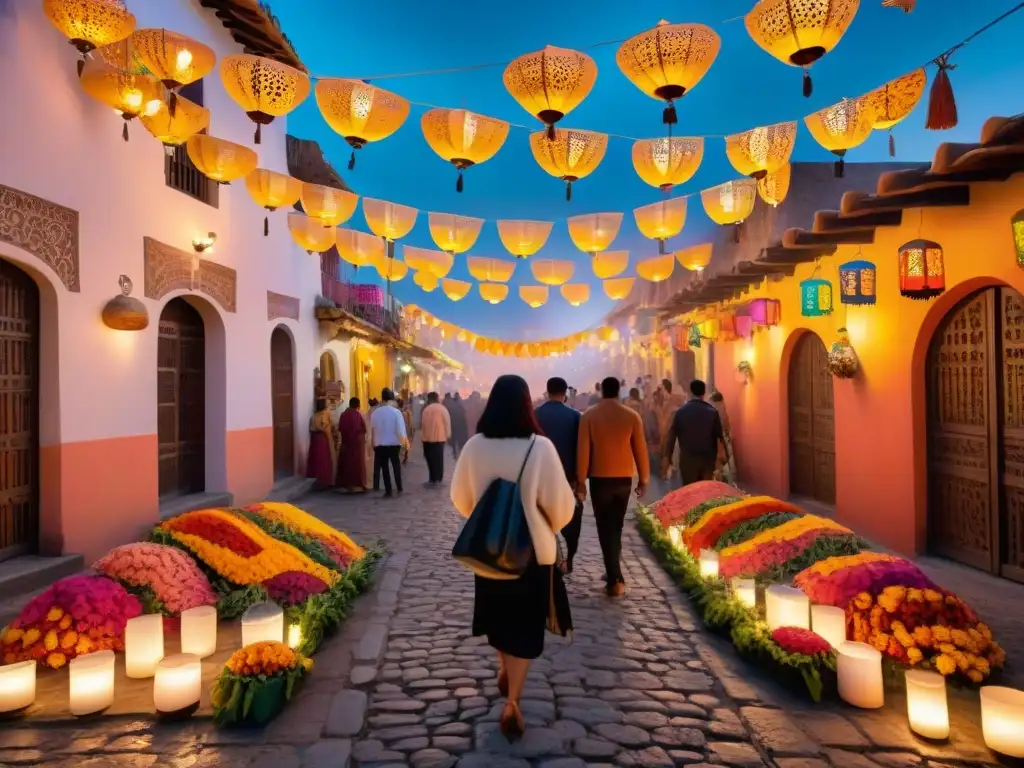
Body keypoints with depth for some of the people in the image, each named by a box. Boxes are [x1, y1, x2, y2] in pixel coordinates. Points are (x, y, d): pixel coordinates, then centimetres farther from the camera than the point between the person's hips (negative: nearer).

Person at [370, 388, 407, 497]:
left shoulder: (375, 413, -4)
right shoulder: (396, 412, -11)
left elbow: (372, 429, 1)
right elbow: (401, 430, -13)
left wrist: (374, 443, 12)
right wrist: (403, 441, -1)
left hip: (380, 444, 1)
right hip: (394, 444, -1)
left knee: (384, 467, 10)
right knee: (396, 465, 16)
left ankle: (388, 491, 10)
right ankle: (399, 488, 14)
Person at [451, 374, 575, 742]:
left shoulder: (474, 446, -11)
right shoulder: (541, 447, -19)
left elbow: (460, 498, 2)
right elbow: (560, 502, -12)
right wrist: (551, 526, 10)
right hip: (533, 550, -3)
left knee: (497, 612, 25)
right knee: (525, 625, 10)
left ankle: (505, 669, 46)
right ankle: (512, 701, 6)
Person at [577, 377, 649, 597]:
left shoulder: (589, 416, -7)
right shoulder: (632, 416, -2)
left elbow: (583, 451, -9)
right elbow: (640, 449, 0)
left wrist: (580, 481, -3)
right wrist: (644, 479, 8)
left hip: (599, 479, -2)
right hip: (624, 478, 2)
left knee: (605, 528, 2)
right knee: (616, 526, 18)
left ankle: (615, 579, -3)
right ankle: (613, 571, 27)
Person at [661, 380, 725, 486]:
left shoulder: (681, 411, -3)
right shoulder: (712, 411, -2)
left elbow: (671, 435, -4)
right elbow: (719, 435, -1)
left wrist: (666, 457, 1)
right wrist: (720, 456, 10)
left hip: (688, 458, -1)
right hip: (708, 458, 1)